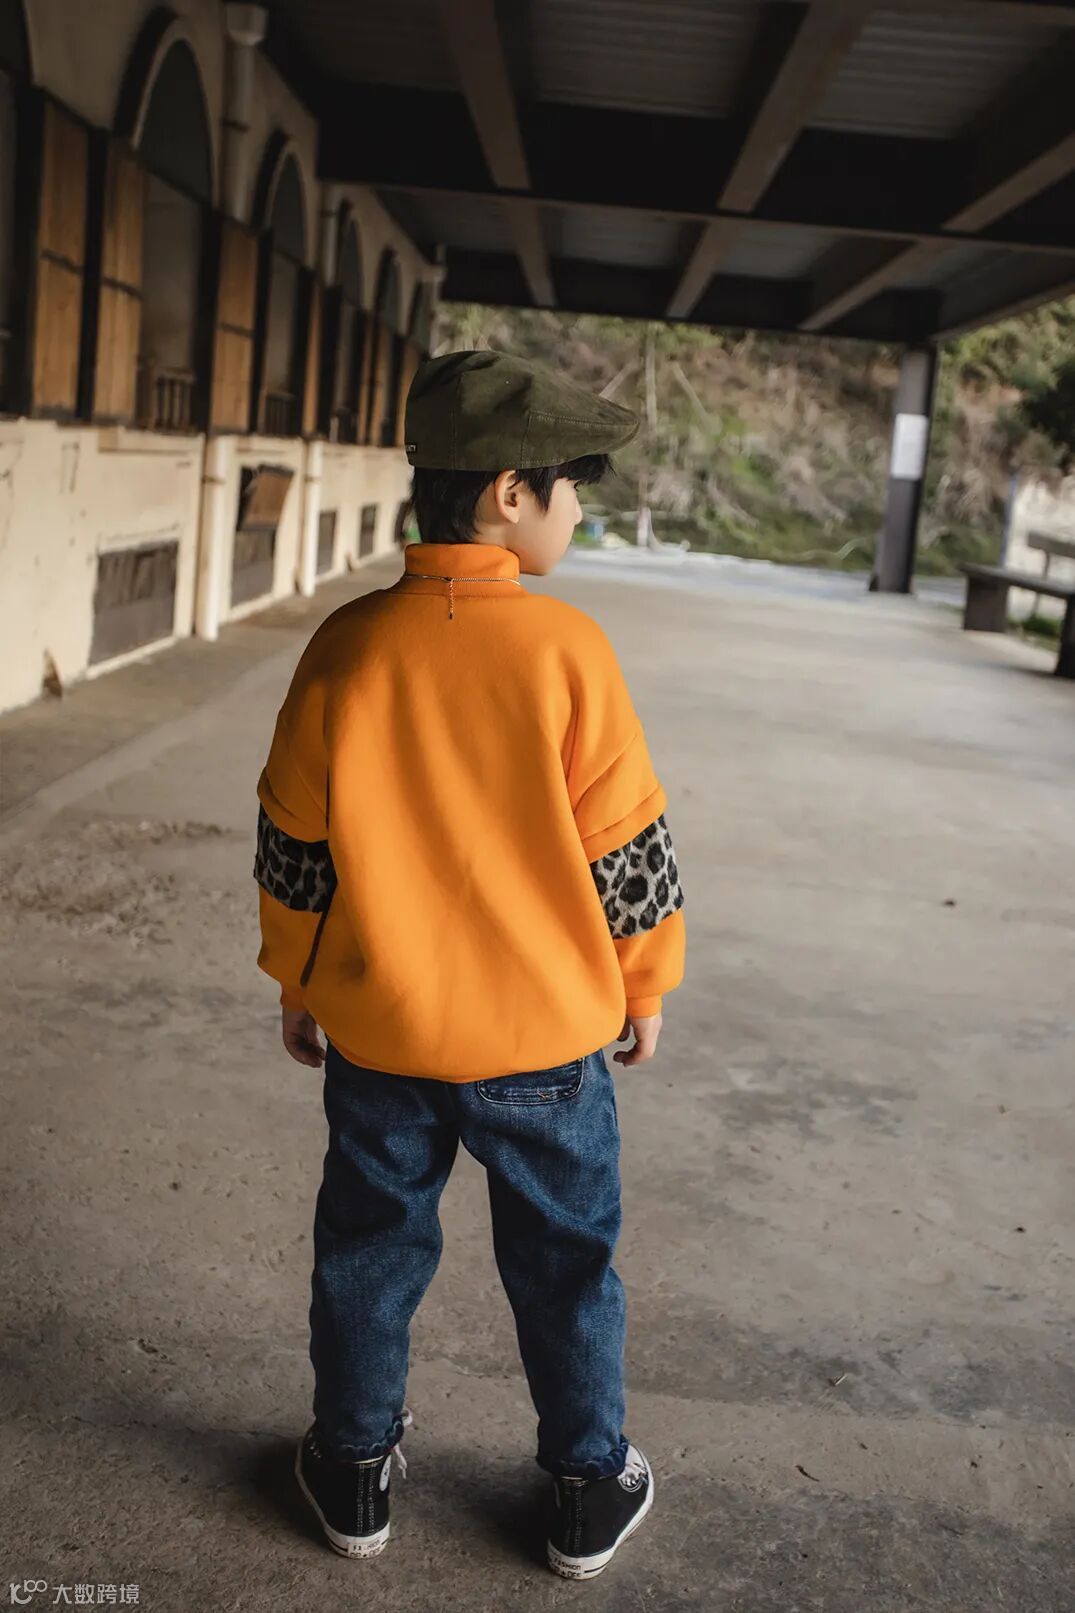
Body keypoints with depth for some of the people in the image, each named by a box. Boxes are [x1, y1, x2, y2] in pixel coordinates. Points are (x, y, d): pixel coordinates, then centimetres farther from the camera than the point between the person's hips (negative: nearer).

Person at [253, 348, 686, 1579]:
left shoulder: (346, 645, -10)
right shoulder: (566, 647, -17)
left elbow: (293, 847, -2)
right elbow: (627, 849, -11)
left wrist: (296, 984, 12)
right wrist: (645, 983, 5)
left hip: (376, 1029, 2)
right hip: (546, 1029, -2)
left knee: (369, 1247, 20)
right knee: (563, 1262, 17)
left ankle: (354, 1473, 37)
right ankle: (591, 1495, 32)